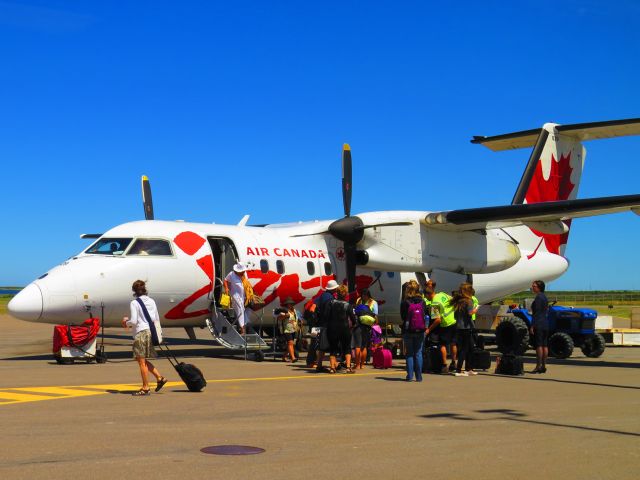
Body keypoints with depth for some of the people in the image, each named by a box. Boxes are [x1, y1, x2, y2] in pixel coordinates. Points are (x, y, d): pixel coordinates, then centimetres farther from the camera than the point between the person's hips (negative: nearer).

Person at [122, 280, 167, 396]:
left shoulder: (134, 303, -9)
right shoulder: (151, 301, 10)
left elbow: (133, 321, -13)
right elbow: (157, 319, 13)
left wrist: (126, 322, 6)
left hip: (141, 333, -7)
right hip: (151, 331, 7)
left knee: (142, 361, 2)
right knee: (143, 360, 19)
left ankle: (145, 388, 6)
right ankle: (159, 378, 12)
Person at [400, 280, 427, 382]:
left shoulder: (405, 302, -9)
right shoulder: (422, 302, -2)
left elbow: (402, 316, -2)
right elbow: (425, 314, 5)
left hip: (408, 331, -2)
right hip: (420, 331, 2)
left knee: (409, 353, 7)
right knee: (418, 353, 8)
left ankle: (410, 375, 3)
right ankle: (418, 376, 7)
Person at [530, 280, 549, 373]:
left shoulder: (538, 297, -13)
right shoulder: (544, 297, 16)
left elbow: (536, 313, -17)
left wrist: (532, 326, -17)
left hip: (539, 324, -9)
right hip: (546, 324, 9)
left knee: (539, 345, -8)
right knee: (544, 345, 8)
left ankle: (538, 366, -8)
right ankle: (543, 366, 10)